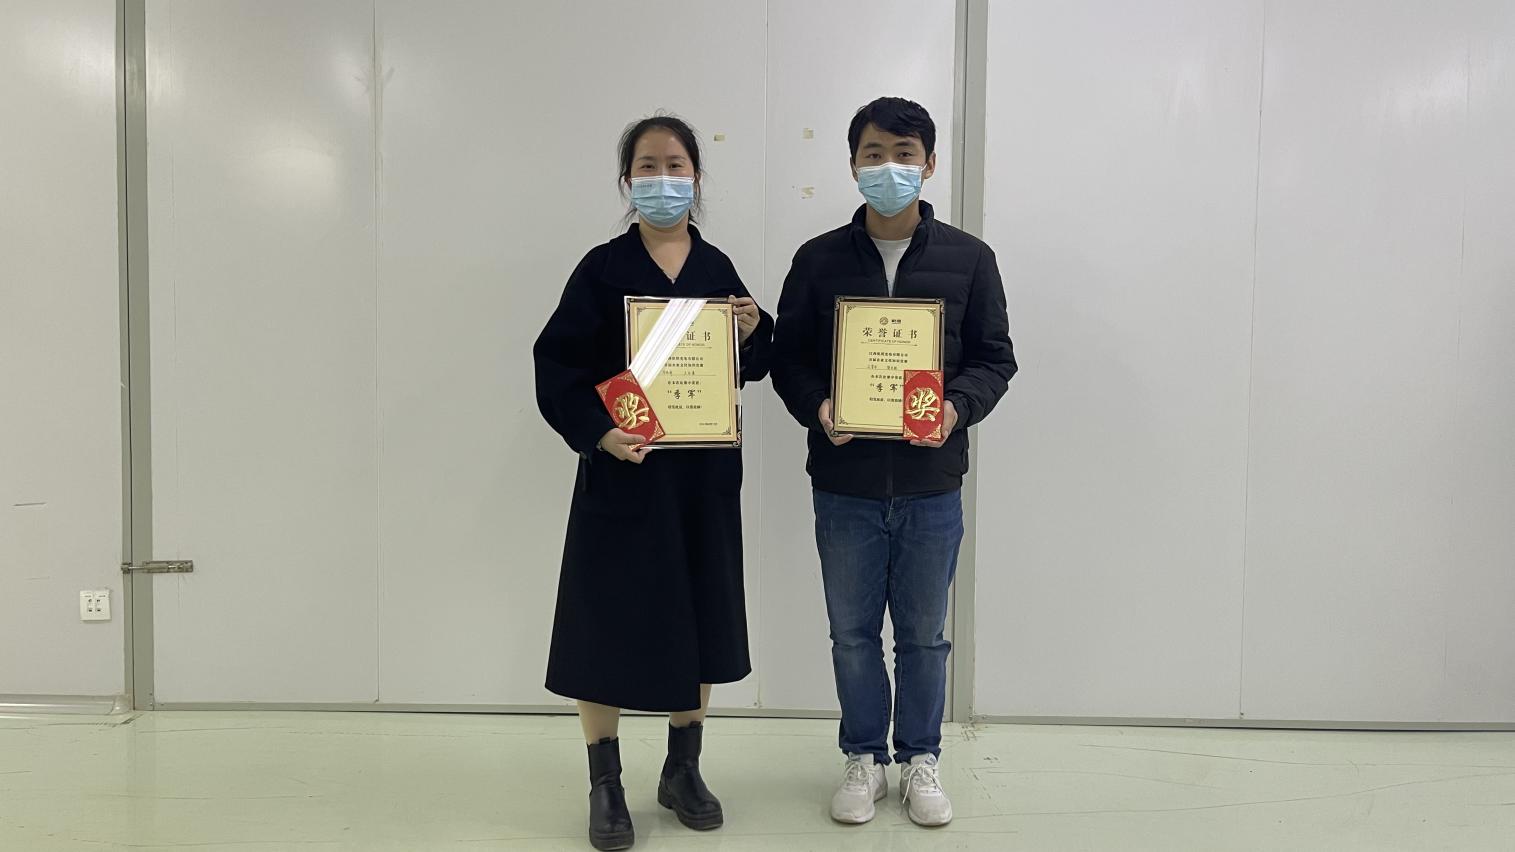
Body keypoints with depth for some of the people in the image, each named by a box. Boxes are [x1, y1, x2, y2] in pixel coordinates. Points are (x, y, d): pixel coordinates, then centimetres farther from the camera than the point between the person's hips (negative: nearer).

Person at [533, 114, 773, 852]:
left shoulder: (717, 269, 6)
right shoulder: (602, 268, -5)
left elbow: (754, 369, 11)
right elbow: (556, 365, -8)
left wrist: (753, 332, -9)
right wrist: (597, 431, -22)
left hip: (703, 474, 4)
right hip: (621, 473, -3)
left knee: (696, 622, 12)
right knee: (606, 625, 2)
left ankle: (682, 771, 32)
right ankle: (605, 787, 21)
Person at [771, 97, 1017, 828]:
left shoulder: (968, 259, 0)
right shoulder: (819, 259, 1)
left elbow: (995, 357, 3)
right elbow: (788, 356, 4)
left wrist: (958, 407, -16)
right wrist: (816, 408, -16)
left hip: (931, 485, 0)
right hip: (844, 484, 1)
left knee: (923, 634, 13)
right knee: (852, 632, 13)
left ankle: (920, 759, 32)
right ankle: (864, 759, 32)